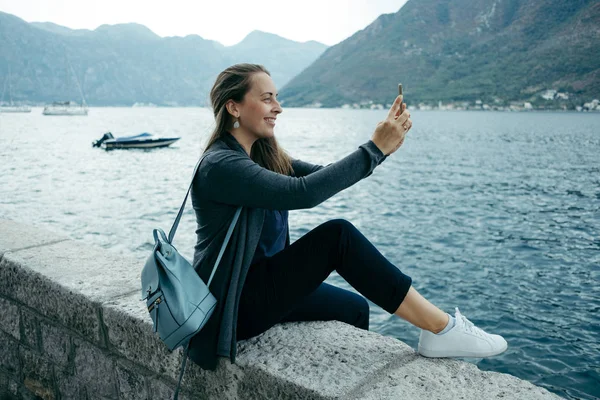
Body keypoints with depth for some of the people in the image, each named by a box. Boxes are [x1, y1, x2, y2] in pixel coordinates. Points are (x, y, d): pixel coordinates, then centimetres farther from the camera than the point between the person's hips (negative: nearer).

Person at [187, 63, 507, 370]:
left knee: (353, 308, 7)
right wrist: (375, 148, -25)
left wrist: (383, 145, -12)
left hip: (261, 281, 9)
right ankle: (441, 329, -17)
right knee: (338, 235, -22)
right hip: (233, 303, -9)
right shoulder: (220, 165, -21)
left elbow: (324, 175, 1)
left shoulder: (263, 154, 7)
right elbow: (303, 192, -31)